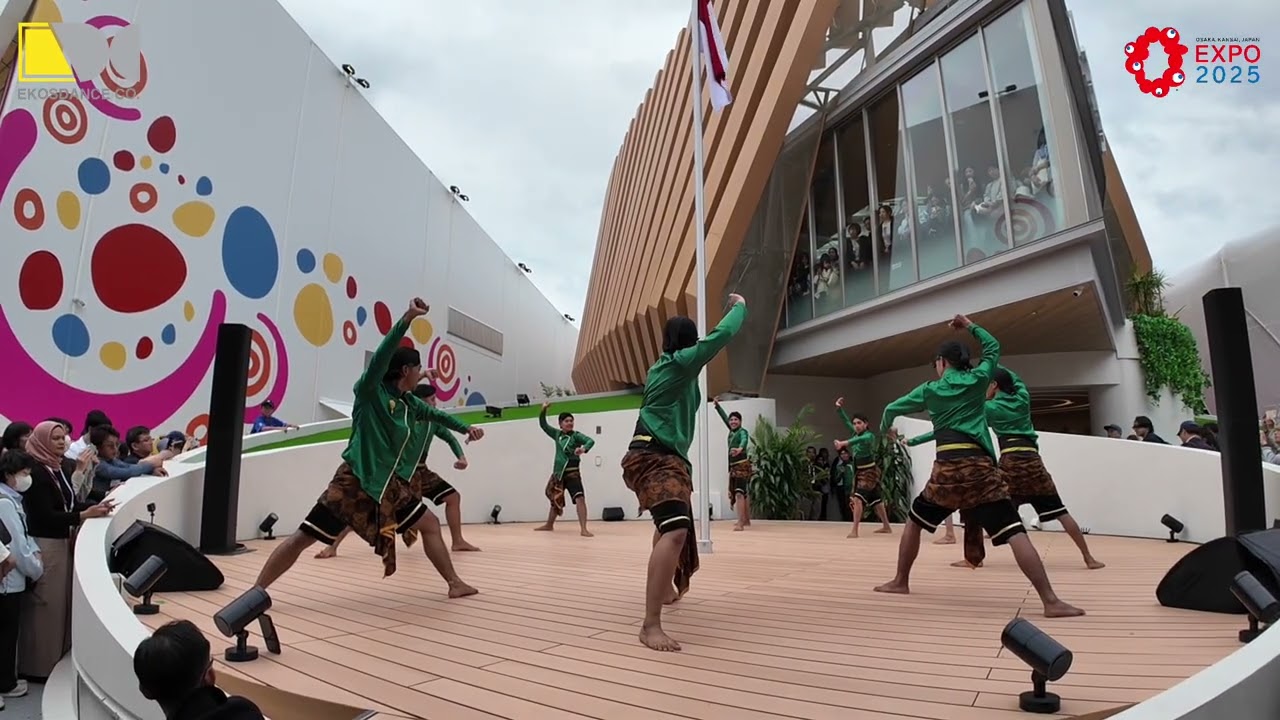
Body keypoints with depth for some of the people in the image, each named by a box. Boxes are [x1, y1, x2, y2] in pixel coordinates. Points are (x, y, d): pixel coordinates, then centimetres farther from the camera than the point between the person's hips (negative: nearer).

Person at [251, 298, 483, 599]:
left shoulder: (409, 403, 9)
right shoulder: (370, 392, -10)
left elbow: (435, 414, 28)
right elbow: (383, 354, -26)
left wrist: (465, 428, 23)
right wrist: (409, 317, -34)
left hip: (391, 486, 7)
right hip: (354, 483, -7)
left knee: (430, 524, 8)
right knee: (303, 538, -5)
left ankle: (455, 584, 17)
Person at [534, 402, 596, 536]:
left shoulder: (576, 435, -6)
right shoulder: (557, 434, 8)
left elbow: (590, 441, -22)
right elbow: (543, 424, 13)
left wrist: (584, 449, -43)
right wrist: (544, 410, -1)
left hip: (572, 472, -5)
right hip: (558, 472, 5)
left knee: (580, 498, -22)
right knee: (555, 499, 22)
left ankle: (583, 529, -25)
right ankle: (549, 525, 41)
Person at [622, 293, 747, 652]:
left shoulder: (665, 366, 15)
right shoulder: (681, 363, -10)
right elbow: (722, 335, -15)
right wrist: (740, 306, 5)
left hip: (663, 457, 11)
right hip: (653, 458, -11)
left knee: (670, 526, 33)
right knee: (676, 530, -30)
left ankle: (665, 589, 54)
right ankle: (651, 626, -37)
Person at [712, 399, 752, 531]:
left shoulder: (742, 431, -12)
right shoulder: (732, 431, 11)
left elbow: (744, 440, -34)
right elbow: (724, 417, 26)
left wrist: (740, 448, -55)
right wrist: (717, 405, 33)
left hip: (742, 465, -9)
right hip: (733, 466, 9)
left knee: (739, 493, -17)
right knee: (745, 493, 19)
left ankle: (741, 523, -23)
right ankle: (746, 520, 32)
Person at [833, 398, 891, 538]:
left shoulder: (869, 436, -17)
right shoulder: (855, 433, 4)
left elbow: (860, 440, -39)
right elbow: (846, 421, 9)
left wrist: (844, 443, -55)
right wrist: (839, 408, -6)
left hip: (869, 471, -8)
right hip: (859, 471, 8)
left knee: (858, 498, -18)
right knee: (876, 499, 17)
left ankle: (854, 530, -20)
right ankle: (886, 526, 30)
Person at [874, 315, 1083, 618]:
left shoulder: (929, 390, 11)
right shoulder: (978, 379, 9)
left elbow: (891, 409, 23)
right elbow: (993, 347, 28)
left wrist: (886, 429, 43)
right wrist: (970, 326, 37)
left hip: (946, 468, 1)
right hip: (979, 467, -1)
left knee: (915, 521, 21)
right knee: (1014, 532, -6)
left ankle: (900, 581, 27)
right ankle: (1051, 601, -16)